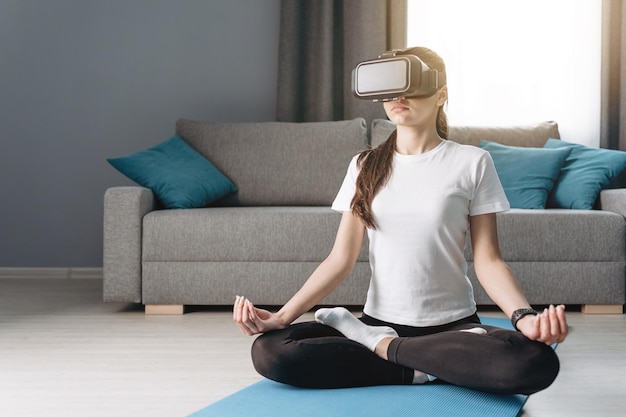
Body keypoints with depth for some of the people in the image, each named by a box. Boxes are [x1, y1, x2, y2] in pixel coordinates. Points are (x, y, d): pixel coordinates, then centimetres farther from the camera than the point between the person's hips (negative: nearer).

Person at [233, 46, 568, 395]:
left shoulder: (472, 162, -1)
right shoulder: (365, 166, 7)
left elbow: (488, 260, -4)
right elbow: (341, 259, 1)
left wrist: (524, 315, -24)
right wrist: (282, 317, -12)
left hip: (453, 324, -1)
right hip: (379, 320, 2)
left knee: (537, 362, -34)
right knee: (269, 351, -23)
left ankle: (382, 346, -14)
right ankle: (421, 369, -14)